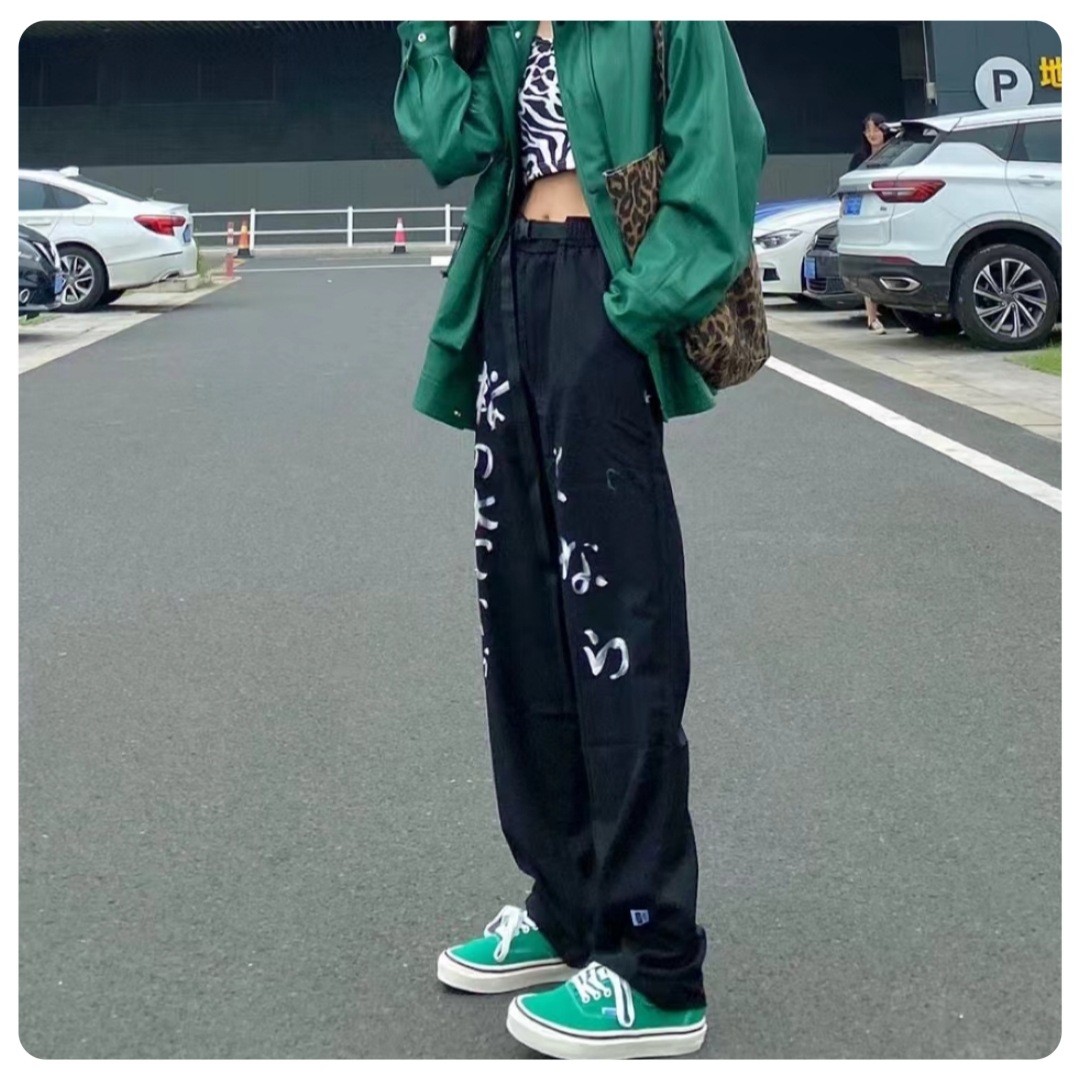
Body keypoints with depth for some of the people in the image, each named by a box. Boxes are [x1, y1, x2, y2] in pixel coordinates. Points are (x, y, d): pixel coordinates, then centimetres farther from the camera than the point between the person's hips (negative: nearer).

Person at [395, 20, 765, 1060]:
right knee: (523, 614, 9)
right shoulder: (504, 31, 19)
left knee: (613, 622, -9)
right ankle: (567, 909, 22)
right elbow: (454, 144, 4)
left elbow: (717, 158, -9)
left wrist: (633, 311, -17)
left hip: (602, 297, -7)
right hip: (511, 292, 8)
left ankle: (657, 974, -1)